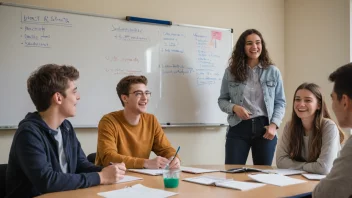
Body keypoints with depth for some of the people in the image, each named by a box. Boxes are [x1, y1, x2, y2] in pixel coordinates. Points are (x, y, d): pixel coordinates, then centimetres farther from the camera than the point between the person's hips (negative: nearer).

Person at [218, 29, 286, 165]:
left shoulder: (273, 72, 5)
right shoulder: (231, 71, 3)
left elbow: (280, 102, 6)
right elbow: (222, 100, 8)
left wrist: (274, 125, -9)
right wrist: (234, 108, -13)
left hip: (264, 128, 1)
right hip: (238, 128, -1)